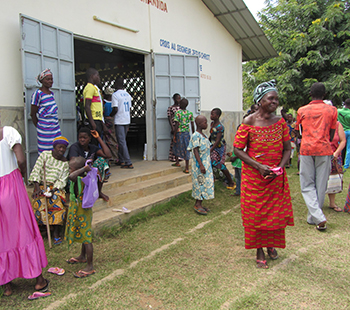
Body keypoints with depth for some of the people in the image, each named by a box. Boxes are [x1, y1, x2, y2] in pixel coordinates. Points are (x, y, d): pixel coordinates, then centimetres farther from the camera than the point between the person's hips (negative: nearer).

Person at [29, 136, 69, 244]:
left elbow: (62, 180, 0)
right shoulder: (45, 155, 3)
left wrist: (53, 190, -17)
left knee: (57, 202, -25)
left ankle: (56, 233, -19)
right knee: (39, 202, -24)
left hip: (56, 187, 0)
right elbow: (36, 171, -3)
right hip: (41, 185, 0)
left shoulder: (65, 163, 7)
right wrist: (37, 188, -14)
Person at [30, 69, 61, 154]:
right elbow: (33, 114, -6)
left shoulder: (51, 93, 14)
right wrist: (39, 127, -1)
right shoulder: (38, 93, -8)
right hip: (45, 128, -7)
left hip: (55, 126, 7)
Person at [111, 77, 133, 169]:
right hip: (127, 120, 7)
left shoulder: (115, 95, -10)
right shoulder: (128, 95, 11)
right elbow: (129, 109, 13)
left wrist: (110, 116, 3)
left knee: (122, 142, -6)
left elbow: (115, 109, -17)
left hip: (119, 121, -7)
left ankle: (128, 163, -10)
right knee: (122, 141, 15)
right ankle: (121, 160, 20)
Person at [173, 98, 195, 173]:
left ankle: (177, 161, 34)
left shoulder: (178, 113, -10)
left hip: (179, 132, -3)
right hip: (187, 132, 3)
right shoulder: (190, 113, 2)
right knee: (186, 149, 4)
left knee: (177, 147, 20)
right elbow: (192, 125, 5)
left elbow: (176, 125, -14)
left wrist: (174, 135, -9)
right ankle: (187, 168, 2)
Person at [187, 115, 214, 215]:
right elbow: (195, 151, -19)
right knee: (200, 183, -3)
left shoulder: (203, 135, 13)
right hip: (199, 163, -9)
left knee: (205, 183, 10)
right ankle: (197, 205, 6)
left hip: (206, 163, 9)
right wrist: (201, 165, -24)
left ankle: (199, 204, 19)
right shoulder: (196, 136, -15)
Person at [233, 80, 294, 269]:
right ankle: (259, 251, 23)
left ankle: (271, 244, 38)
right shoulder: (248, 122, -10)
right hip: (253, 177, -3)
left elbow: (287, 149, 5)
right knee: (255, 213, 4)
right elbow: (238, 149, -10)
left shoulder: (280, 122, 1)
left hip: (277, 176, 3)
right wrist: (259, 166, -19)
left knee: (276, 211, 11)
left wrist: (279, 167, -13)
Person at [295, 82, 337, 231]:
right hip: (324, 151, 1)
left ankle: (318, 217, -11)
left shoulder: (302, 110, 5)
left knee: (307, 185, 5)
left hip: (306, 149, 0)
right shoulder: (332, 110, 4)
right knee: (321, 185, 8)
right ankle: (313, 217, 16)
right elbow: (331, 134, 8)